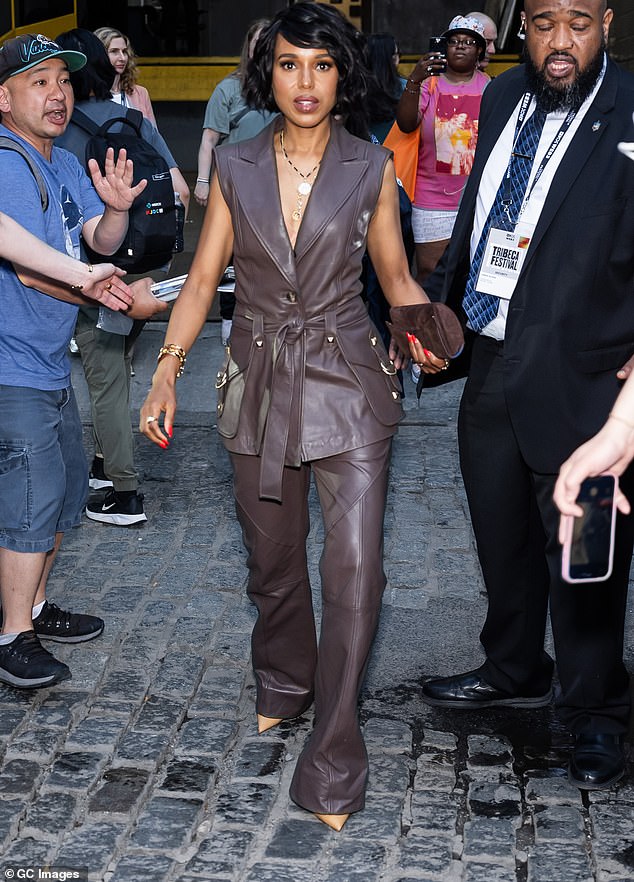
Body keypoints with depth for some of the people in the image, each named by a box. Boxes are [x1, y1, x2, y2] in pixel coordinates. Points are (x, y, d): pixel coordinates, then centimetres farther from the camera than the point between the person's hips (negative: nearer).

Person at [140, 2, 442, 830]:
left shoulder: (371, 168, -1)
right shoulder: (235, 166, 2)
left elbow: (396, 276, 6)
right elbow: (203, 277, 3)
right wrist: (167, 371, -7)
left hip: (348, 386, -2)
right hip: (259, 384, 2)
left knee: (355, 567, -10)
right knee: (273, 559, 16)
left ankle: (333, 759, 2)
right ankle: (285, 680, 45)